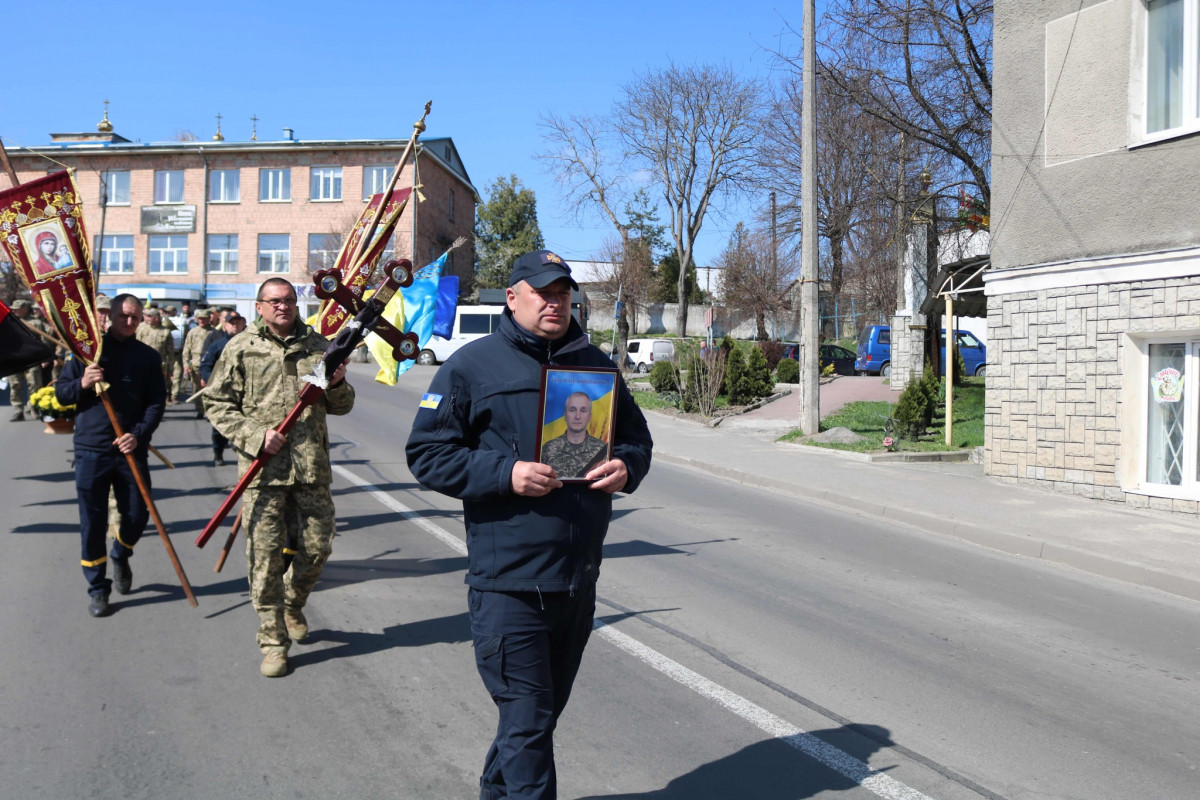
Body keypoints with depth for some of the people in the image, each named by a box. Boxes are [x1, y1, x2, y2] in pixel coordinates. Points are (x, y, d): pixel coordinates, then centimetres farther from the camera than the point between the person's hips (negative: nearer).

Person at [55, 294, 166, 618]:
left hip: (131, 449, 1)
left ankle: (120, 556, 38)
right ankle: (97, 588, 16)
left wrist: (139, 435, -14)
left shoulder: (148, 357, 4)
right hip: (91, 449, -1)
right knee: (93, 522, 3)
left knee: (137, 515, 5)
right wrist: (82, 384, -17)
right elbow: (61, 393, 4)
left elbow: (156, 403, 0)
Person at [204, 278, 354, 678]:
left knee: (317, 547, 8)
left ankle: (292, 604, 37)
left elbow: (341, 407, 16)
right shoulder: (240, 349, 3)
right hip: (263, 469, -3)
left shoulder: (318, 345, 11)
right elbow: (216, 404, 2)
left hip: (312, 466, 3)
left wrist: (337, 384, -7)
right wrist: (255, 436, -11)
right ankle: (273, 641, 9)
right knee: (266, 555, -2)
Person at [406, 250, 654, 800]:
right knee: (528, 722, -3)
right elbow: (426, 454, -7)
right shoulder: (471, 366, -4)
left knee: (541, 712, 21)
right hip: (508, 584, -6)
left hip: (579, 581, 6)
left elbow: (636, 436, 18)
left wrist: (625, 467, -6)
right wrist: (506, 473, -20)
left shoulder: (594, 364, 11)